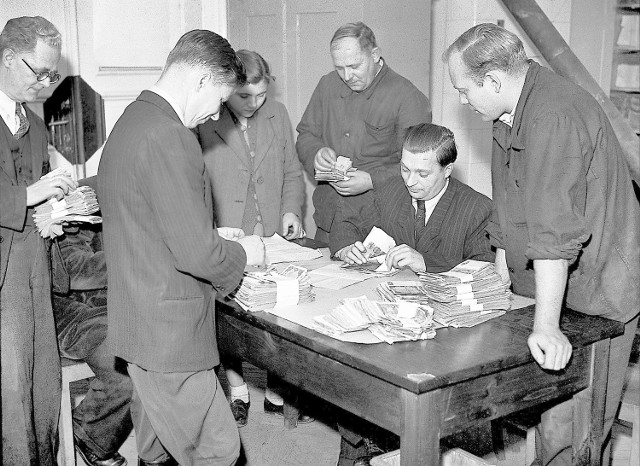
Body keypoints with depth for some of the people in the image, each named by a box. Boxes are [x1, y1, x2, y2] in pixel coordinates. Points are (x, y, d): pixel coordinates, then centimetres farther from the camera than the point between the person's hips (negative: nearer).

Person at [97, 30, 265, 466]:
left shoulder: (133, 121, 12)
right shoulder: (168, 137, -21)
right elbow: (195, 252, -23)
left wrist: (213, 235, 15)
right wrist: (242, 253, -5)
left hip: (141, 327, 11)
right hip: (168, 334, -10)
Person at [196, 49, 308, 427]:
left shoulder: (277, 114, 8)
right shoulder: (201, 122, -9)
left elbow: (292, 172, 17)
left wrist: (291, 210, 1)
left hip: (273, 239, 4)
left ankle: (277, 393, 23)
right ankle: (237, 393, 23)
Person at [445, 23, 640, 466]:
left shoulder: (555, 116, -24)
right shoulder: (509, 113, 8)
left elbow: (555, 229, -29)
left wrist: (546, 325, -29)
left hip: (595, 296, -9)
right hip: (544, 288, 9)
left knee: (570, 428, -4)